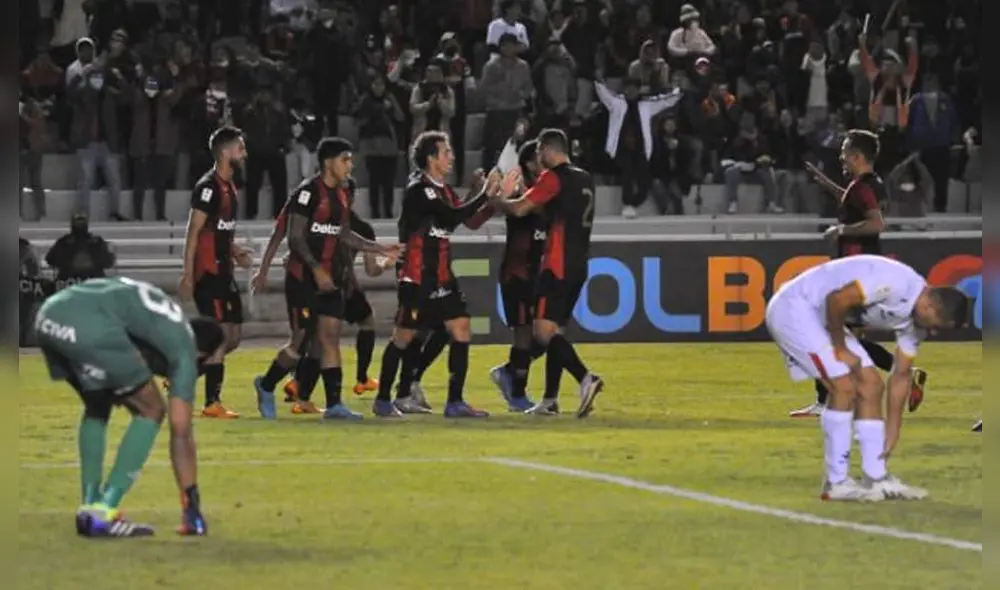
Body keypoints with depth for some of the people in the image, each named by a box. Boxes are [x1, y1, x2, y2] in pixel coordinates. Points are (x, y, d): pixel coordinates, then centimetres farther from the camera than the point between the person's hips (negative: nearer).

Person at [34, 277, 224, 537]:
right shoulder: (183, 348, 17)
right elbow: (181, 432, 16)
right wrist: (191, 506, 20)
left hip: (49, 314, 8)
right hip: (90, 326, -8)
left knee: (97, 405, 30)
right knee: (151, 411, 11)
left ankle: (89, 510, 22)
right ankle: (102, 514, 4)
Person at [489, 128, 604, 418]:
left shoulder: (554, 177, -9)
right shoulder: (585, 179, 16)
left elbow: (519, 209, -12)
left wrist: (495, 200, 6)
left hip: (558, 267, -9)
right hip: (578, 267, 9)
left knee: (544, 330, -12)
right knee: (554, 329, 14)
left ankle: (586, 378, -29)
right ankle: (550, 399, 13)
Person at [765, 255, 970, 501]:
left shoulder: (916, 319, 2)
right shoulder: (895, 283, -28)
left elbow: (901, 376, 11)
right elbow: (837, 300, -30)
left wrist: (892, 433, 11)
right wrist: (840, 349, -16)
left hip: (821, 316, 10)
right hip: (793, 308, -10)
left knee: (871, 386, 5)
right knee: (844, 387, -15)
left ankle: (876, 479, 10)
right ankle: (836, 484, -7)